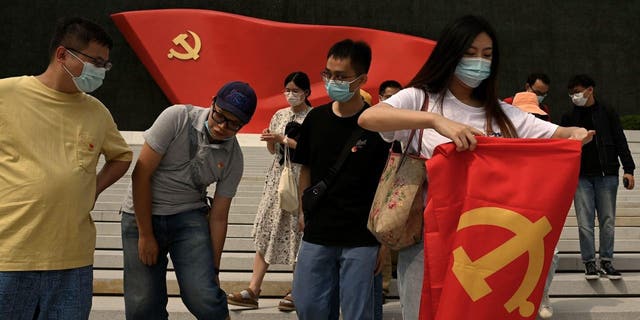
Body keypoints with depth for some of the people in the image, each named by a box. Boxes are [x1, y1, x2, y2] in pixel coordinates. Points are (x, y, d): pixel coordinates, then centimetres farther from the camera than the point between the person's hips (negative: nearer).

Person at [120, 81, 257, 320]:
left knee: (204, 298, -17)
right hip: (142, 214, -1)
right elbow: (141, 174, -13)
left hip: (189, 217, 2)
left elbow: (218, 217, 1)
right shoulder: (177, 118, -14)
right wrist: (145, 235, -12)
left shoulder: (233, 159, -4)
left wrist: (213, 269, -1)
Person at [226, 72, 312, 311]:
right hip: (278, 177, 5)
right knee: (266, 231, 0)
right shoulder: (280, 115, 13)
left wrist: (284, 139, -15)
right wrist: (270, 140, -2)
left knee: (298, 233, -2)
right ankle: (253, 290, -1)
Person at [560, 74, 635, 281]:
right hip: (581, 176, 1)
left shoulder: (608, 114, 6)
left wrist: (628, 169, -4)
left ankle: (606, 262, 9)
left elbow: (620, 142, 5)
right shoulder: (569, 118, 11)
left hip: (606, 174, -1)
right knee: (585, 222, -3)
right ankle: (589, 263, 3)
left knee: (607, 221, 1)